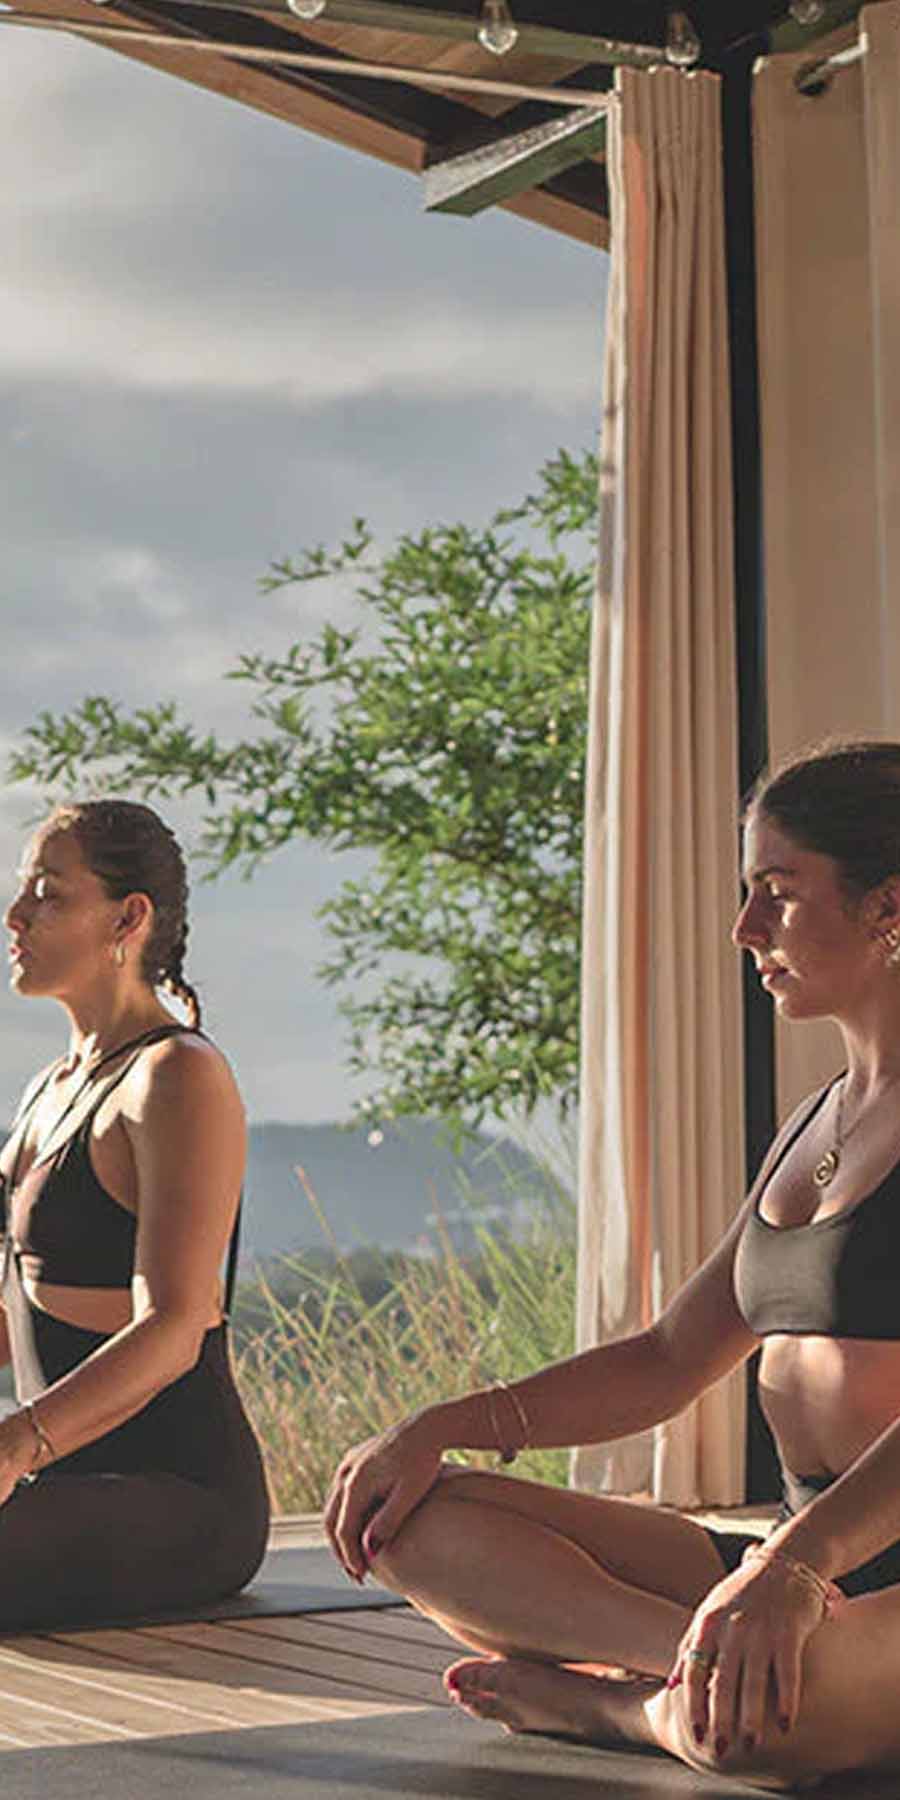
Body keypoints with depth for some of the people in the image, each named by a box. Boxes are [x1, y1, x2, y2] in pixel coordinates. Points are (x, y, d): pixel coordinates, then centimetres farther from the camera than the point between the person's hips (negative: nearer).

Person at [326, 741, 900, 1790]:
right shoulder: (815, 1123, 18)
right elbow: (668, 1363, 20)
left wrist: (795, 1565, -38)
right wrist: (445, 1424, 8)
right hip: (810, 1567, 9)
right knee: (412, 1520, -1)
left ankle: (609, 1699, -8)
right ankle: (720, 1660, -15)